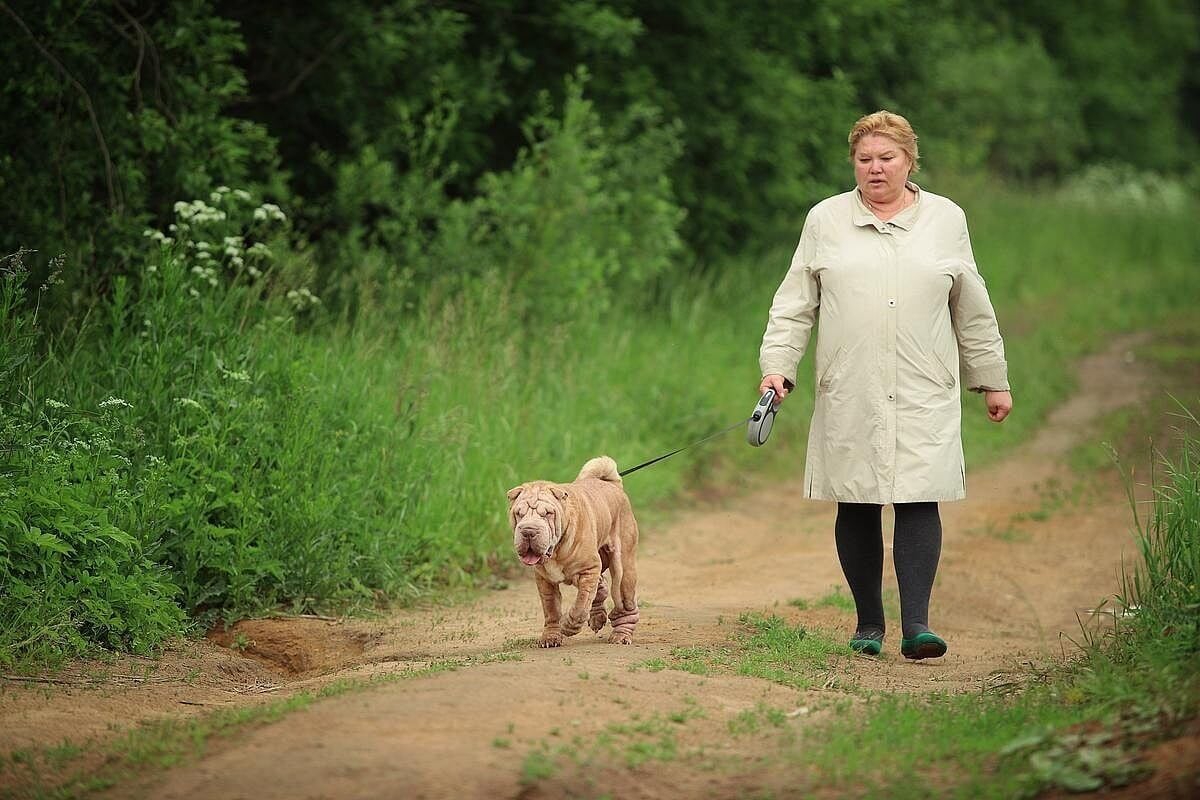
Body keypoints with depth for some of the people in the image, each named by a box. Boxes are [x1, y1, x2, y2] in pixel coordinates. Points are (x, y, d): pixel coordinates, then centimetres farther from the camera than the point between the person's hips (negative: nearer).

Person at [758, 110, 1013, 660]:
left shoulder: (945, 219, 10)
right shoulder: (825, 220, 9)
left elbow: (972, 310, 16)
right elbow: (795, 303, 9)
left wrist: (992, 380, 17)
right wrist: (776, 366, -2)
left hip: (924, 394, -1)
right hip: (848, 395, 1)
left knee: (918, 501, -10)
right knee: (856, 507, 3)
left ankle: (916, 625, -12)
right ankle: (868, 624, 13)